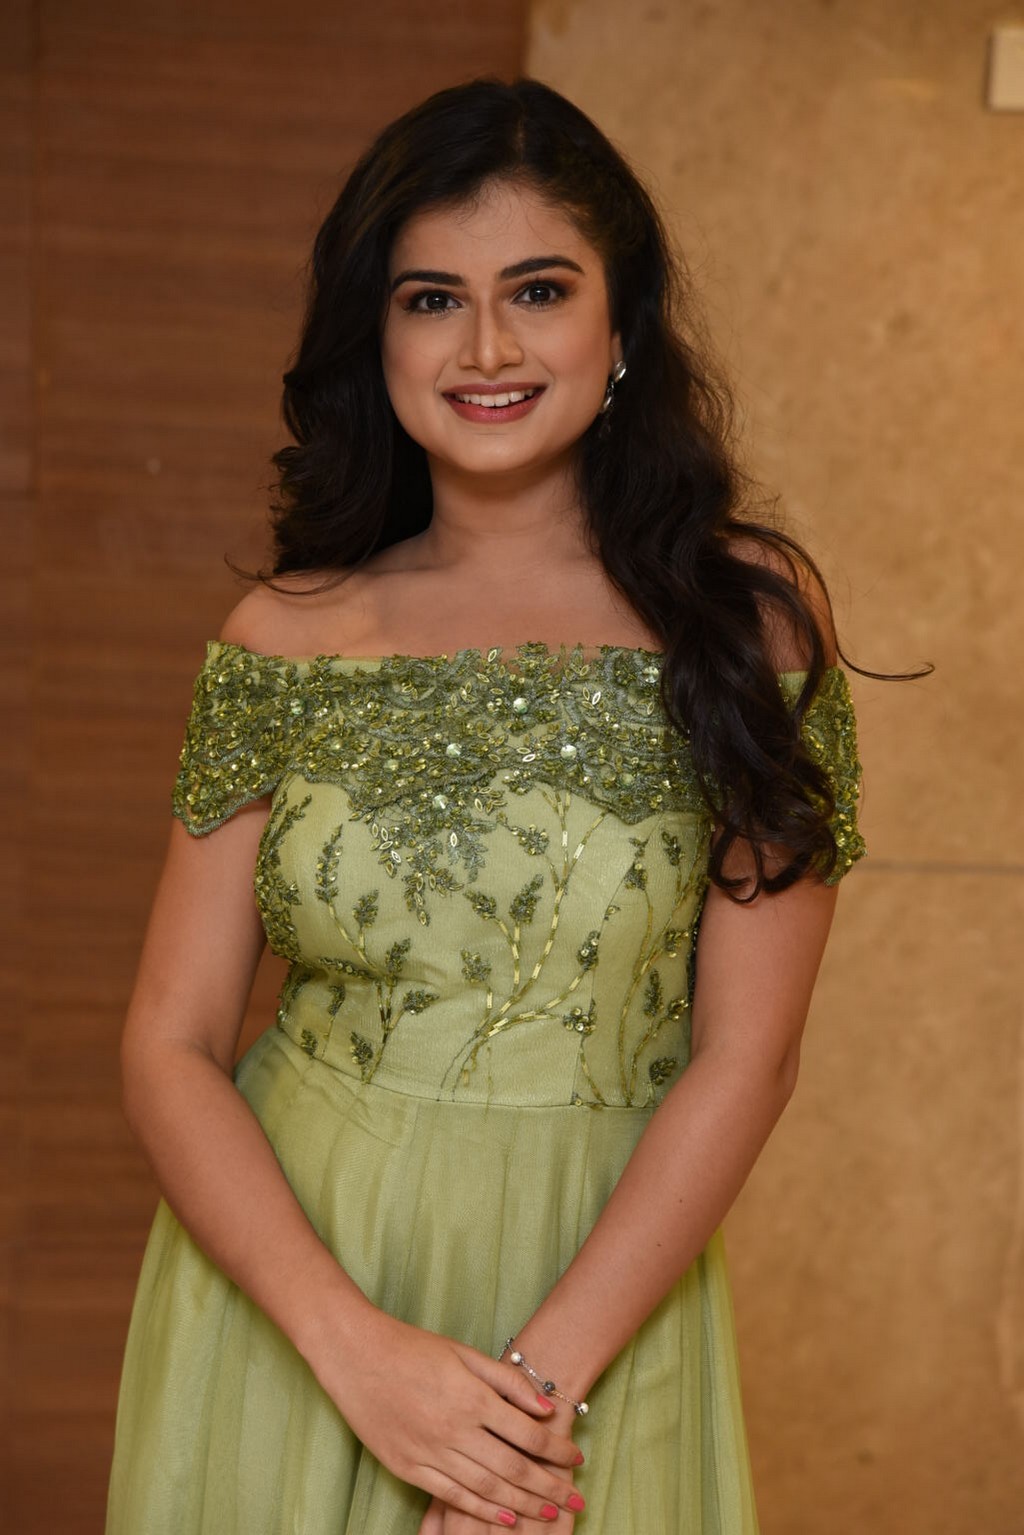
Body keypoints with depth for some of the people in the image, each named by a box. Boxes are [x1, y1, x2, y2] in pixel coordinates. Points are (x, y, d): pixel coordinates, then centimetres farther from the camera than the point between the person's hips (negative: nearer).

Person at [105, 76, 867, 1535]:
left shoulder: (749, 608, -7)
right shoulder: (285, 639, -3)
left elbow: (744, 1060, -9)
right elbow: (170, 1047, -4)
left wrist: (544, 1378, -16)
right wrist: (357, 1347, -17)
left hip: (601, 1293, -1)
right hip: (283, 1286, 2)